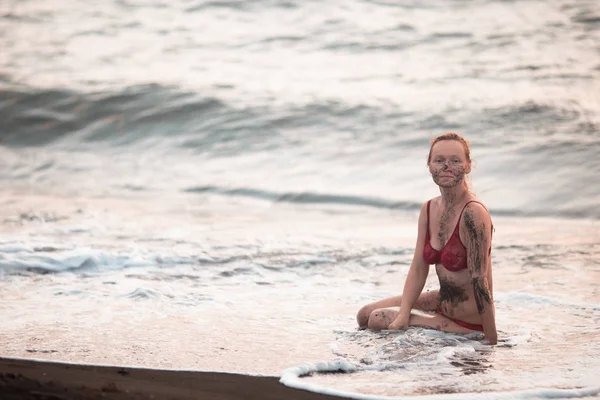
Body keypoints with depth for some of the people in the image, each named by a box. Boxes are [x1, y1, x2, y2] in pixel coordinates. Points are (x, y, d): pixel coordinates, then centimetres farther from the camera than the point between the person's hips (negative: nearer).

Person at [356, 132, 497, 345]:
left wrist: (492, 341, -23)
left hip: (469, 322, -8)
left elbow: (479, 280, -25)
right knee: (365, 314, 11)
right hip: (443, 302, 8)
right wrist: (403, 317, -9)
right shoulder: (429, 209, 2)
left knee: (377, 319, -11)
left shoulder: (474, 213, -23)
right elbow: (418, 268, 2)